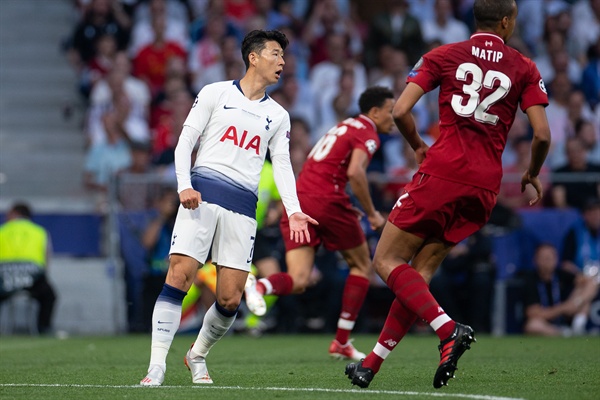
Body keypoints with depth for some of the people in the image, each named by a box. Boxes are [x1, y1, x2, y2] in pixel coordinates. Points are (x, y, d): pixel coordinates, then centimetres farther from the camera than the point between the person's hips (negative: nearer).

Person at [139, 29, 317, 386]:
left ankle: (198, 355, 22)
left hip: (243, 208, 3)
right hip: (201, 194, -3)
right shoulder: (215, 93, 9)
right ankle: (157, 365, -16)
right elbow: (186, 141, 6)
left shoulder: (278, 116, 19)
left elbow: (282, 165, 12)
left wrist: (293, 212, -3)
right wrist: (184, 186, -10)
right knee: (179, 276, -17)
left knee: (230, 300, -3)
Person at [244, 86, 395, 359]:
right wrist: (371, 213, -9)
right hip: (326, 202, -7)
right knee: (362, 266, 14)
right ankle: (341, 342, 11)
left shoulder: (344, 127, 27)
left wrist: (346, 210, 25)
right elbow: (355, 172, -18)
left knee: (298, 282, -1)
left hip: (297, 199, 7)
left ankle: (261, 286, -34)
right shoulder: (367, 133, -1)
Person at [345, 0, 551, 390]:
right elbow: (542, 134, 1)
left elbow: (401, 111, -2)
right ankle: (372, 365, 7)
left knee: (387, 261, 3)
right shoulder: (524, 68, 9)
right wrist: (533, 174, 19)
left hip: (443, 171, -3)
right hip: (486, 185, 3)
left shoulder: (443, 56, 7)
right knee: (420, 272, 10)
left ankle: (449, 329, -19)